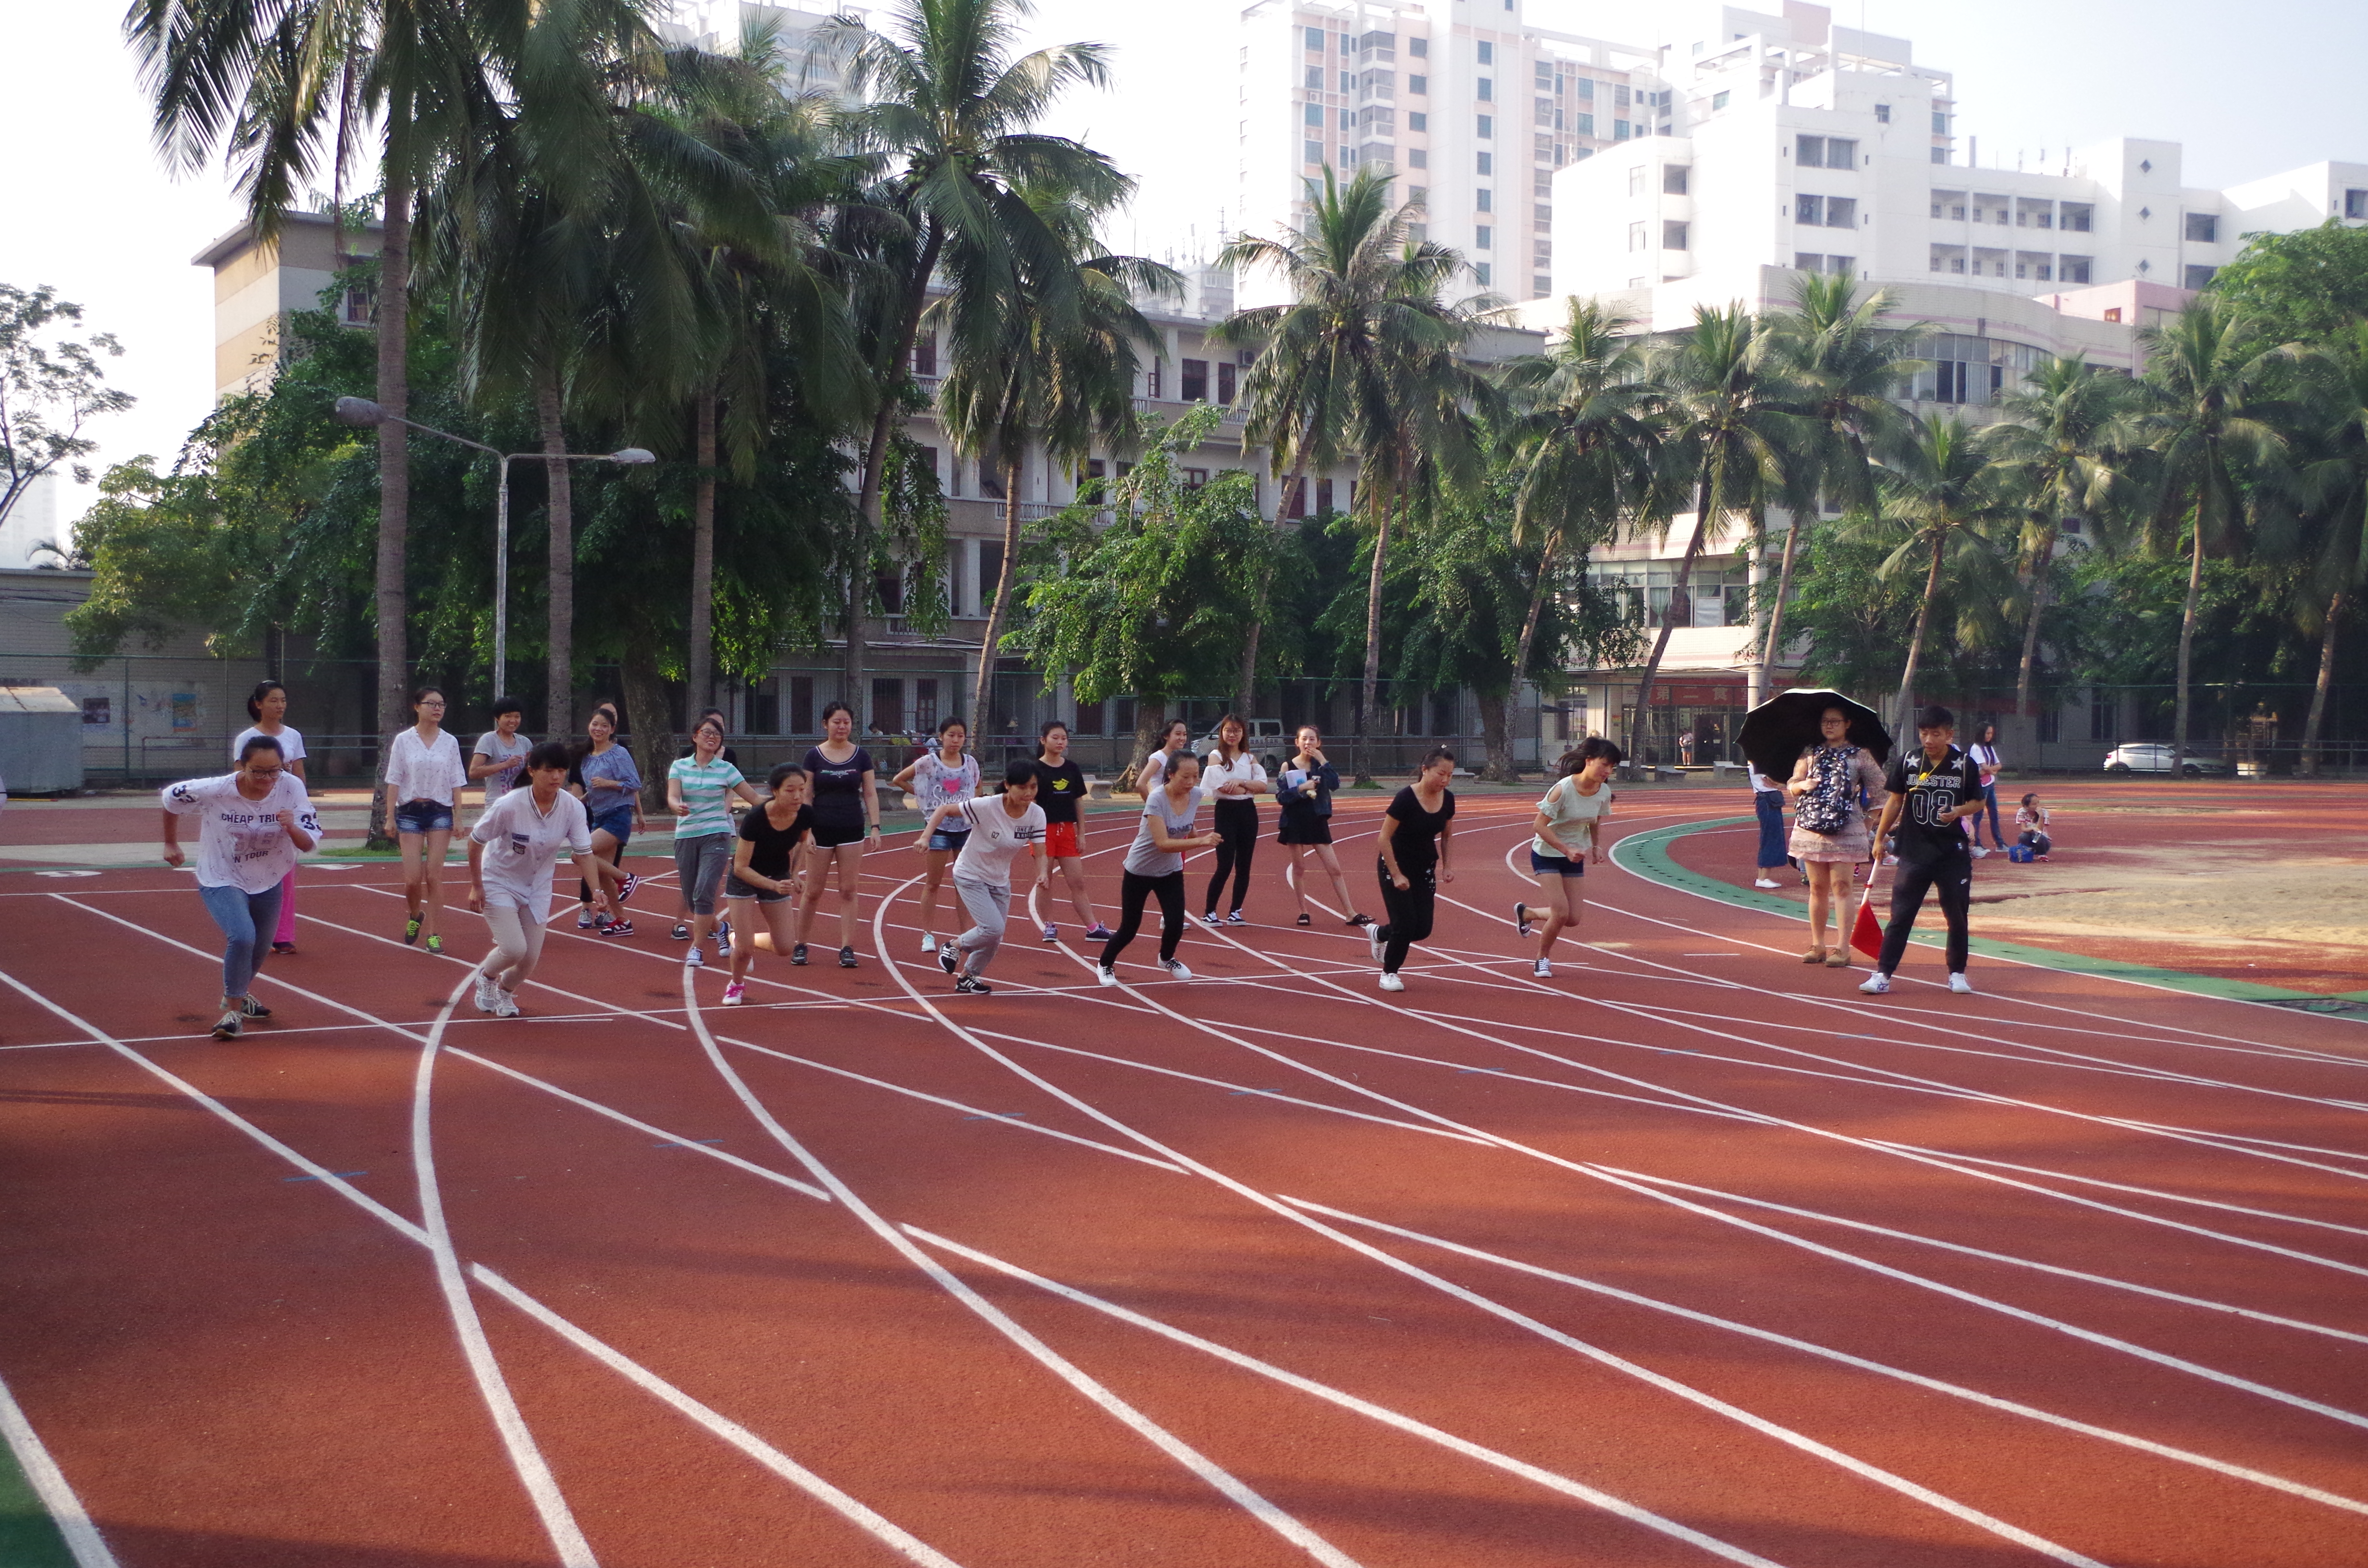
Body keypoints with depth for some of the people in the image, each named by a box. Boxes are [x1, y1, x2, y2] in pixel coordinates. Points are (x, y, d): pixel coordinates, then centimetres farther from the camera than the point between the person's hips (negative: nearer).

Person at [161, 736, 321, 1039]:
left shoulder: (291, 788, -21)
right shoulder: (216, 791, -26)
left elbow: (308, 844, -19)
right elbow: (171, 798, -6)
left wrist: (291, 828, -41)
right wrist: (171, 844, 5)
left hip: (268, 883, 4)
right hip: (221, 881, -4)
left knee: (260, 948, 20)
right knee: (242, 937, -26)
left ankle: (238, 994, 51)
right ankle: (233, 1012, -8)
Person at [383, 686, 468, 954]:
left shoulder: (450, 743, 5)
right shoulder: (403, 740, 1)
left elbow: (456, 783, 7)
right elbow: (394, 781, 2)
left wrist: (458, 818, 1)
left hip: (440, 812, 1)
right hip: (410, 812, -1)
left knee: (434, 875, -4)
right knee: (412, 878, -5)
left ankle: (432, 932, 3)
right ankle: (415, 915, 25)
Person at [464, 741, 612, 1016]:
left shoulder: (573, 808, -17)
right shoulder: (509, 805, -26)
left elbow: (584, 853, -15)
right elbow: (475, 841, -15)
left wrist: (596, 891, -30)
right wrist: (476, 886, -12)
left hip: (537, 888, 4)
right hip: (498, 882, -4)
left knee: (531, 958, 2)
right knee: (514, 949, -17)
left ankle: (505, 991, 35)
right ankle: (486, 976, 18)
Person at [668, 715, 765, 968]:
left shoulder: (726, 769, 2)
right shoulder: (680, 766, 5)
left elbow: (756, 798, 5)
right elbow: (672, 797, -9)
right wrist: (678, 807, -32)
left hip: (716, 835, -2)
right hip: (686, 835, 2)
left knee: (703, 893, -17)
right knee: (691, 898, 7)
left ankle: (698, 948, -9)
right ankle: (720, 930, 33)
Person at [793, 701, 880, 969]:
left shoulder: (861, 756, 4)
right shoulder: (814, 756, 0)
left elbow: (870, 794, 5)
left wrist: (875, 827, -4)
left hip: (852, 830, 1)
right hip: (821, 830, -1)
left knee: (848, 891, 0)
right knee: (813, 892, 3)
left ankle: (847, 948, 3)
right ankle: (800, 946, 15)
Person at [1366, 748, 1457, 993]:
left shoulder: (1448, 799, -5)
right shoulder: (1406, 798, -23)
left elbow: (1446, 835, 11)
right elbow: (1385, 838, -19)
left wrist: (1447, 865, -1)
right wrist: (1396, 876, -19)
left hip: (1425, 869, 6)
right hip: (1395, 866, -6)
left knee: (1423, 929, 1)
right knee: (1406, 924, -10)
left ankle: (1379, 934, 31)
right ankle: (1389, 973, 14)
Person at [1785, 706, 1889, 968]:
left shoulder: (1859, 756, 4)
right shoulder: (1810, 755, 13)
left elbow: (1880, 787, 5)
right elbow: (1791, 786, 11)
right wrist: (1802, 785, -10)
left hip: (1846, 829, -3)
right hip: (1811, 827, 3)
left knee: (1841, 886, -8)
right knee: (1817, 887, 7)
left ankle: (1842, 948, -9)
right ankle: (1817, 946, 14)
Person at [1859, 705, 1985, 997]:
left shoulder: (1966, 765, -3)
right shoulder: (1906, 763, 0)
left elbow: (1977, 802, 5)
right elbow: (1895, 801, 8)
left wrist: (1959, 811, -16)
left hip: (1954, 852, 0)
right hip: (1914, 850, 0)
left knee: (1958, 916, 7)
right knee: (1900, 915, -2)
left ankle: (1957, 973, 22)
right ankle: (1883, 974, 0)